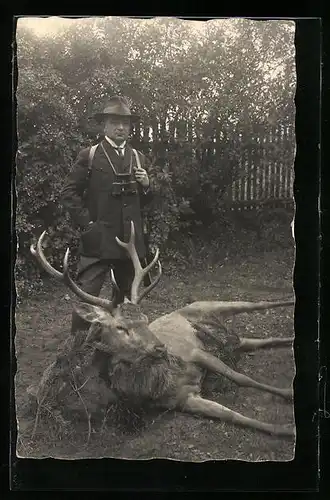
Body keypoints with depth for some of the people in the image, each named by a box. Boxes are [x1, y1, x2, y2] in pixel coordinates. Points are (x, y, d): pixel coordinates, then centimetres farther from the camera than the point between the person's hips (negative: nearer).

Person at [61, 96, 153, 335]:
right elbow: (69, 193, -1)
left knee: (129, 296, 13)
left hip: (132, 239, 5)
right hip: (98, 239, -4)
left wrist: (146, 186, -2)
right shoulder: (89, 156, 0)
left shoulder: (139, 158, 13)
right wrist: (86, 223, -9)